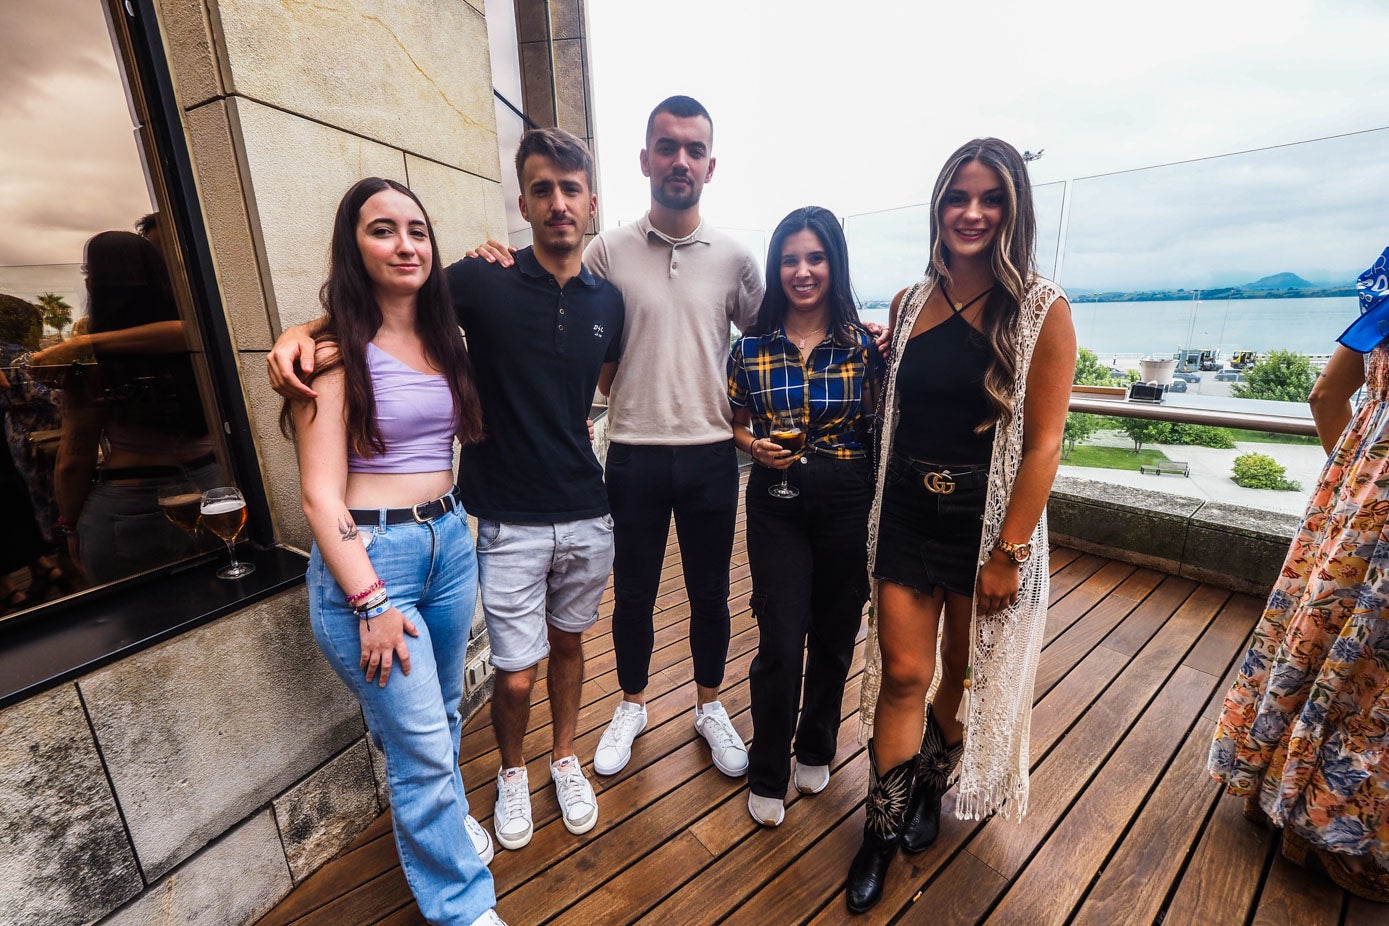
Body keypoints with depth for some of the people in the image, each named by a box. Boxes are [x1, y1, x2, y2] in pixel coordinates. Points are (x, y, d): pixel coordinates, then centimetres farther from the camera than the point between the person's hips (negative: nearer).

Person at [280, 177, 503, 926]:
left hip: (449, 540, 6)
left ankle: (439, 818, 52)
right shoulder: (336, 352, -9)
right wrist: (371, 603, -15)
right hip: (369, 556, -6)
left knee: (440, 715, 23)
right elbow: (320, 492, -13)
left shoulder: (445, 338, 9)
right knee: (420, 742, 3)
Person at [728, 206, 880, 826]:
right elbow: (737, 425, 9)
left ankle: (816, 750, 43)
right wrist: (756, 446, -11)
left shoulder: (865, 344, -1)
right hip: (777, 506, -1)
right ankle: (767, 776, 26)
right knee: (780, 643, -1)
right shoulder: (751, 347, 0)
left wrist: (883, 510, -5)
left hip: (850, 506, 1)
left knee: (834, 636, 15)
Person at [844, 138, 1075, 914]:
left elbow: (1043, 442, -10)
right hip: (908, 514, 2)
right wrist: (881, 509, 5)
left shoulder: (1042, 310, -7)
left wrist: (1009, 552, -12)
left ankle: (932, 785, 45)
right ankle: (884, 828, 27)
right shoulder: (909, 304, 4)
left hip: (988, 520, -2)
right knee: (904, 671, 7)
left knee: (965, 672, 16)